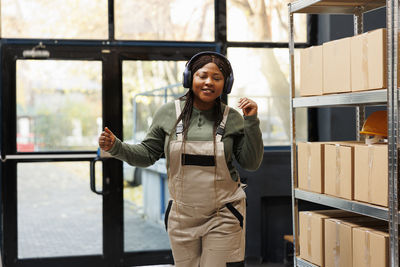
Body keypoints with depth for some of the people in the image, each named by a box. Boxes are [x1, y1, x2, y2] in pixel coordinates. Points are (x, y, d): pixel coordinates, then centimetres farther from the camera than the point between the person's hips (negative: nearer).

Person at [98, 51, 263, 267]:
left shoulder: (232, 119, -3)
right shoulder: (168, 114, -1)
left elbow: (251, 164, -3)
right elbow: (147, 154, 6)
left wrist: (251, 122, -11)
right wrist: (116, 147, -9)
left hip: (223, 217, -2)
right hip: (182, 216, 2)